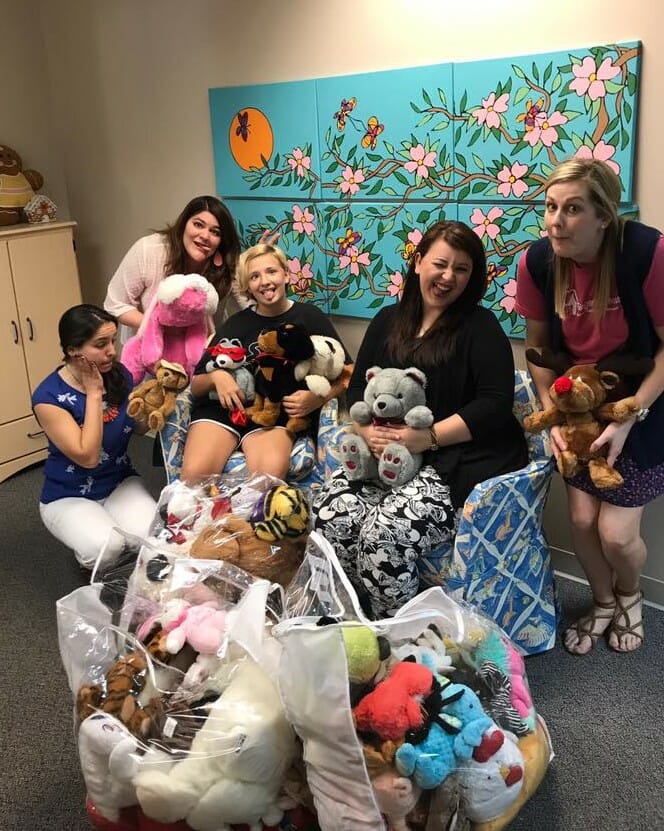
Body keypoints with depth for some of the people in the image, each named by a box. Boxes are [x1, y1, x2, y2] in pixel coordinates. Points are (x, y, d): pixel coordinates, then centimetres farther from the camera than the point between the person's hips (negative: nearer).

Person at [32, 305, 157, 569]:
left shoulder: (119, 373, -6)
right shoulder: (48, 396, -21)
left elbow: (139, 429, 9)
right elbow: (87, 456, -25)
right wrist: (93, 393, -23)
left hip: (121, 483, 4)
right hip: (68, 497, -3)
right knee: (105, 548, -31)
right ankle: (86, 544, 4)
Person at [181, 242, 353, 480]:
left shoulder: (309, 317, 10)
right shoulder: (236, 324, 13)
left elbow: (346, 372, 9)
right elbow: (196, 384, 13)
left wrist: (319, 399, -10)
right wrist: (216, 376, -10)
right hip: (221, 408, 2)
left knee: (270, 474, -34)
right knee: (195, 474, -27)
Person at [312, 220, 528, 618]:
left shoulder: (481, 326, 1)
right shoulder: (388, 321, 16)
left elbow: (495, 404, -10)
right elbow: (358, 389, 15)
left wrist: (428, 437, -18)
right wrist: (368, 431, -8)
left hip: (458, 461, -5)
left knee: (384, 533, -29)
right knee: (330, 517, -21)